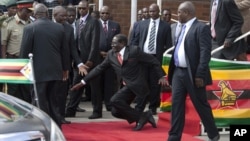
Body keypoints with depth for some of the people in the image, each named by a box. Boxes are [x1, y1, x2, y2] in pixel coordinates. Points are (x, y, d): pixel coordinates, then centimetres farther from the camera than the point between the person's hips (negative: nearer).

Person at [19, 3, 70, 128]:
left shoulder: (30, 28, -9)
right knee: (54, 102, 13)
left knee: (41, 103, 1)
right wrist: (65, 68, 19)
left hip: (38, 72, -4)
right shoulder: (59, 27, 4)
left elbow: (24, 51, -6)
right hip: (56, 71, 4)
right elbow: (65, 50, 9)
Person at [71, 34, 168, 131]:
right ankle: (143, 117, 14)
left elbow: (153, 61, -4)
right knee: (116, 112, 4)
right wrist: (83, 82, 7)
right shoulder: (111, 54, 6)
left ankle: (141, 117, -10)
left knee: (115, 100, -22)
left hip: (136, 84, -8)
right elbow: (99, 68, 10)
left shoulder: (134, 50, -10)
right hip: (127, 86, 8)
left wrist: (162, 76, -10)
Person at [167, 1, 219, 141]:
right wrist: (172, 70, 13)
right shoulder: (183, 28, 14)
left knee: (201, 105, 4)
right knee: (177, 104, 5)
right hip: (178, 72, 8)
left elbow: (205, 53, -17)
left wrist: (200, 75, -21)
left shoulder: (202, 28, -12)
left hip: (192, 74, -7)